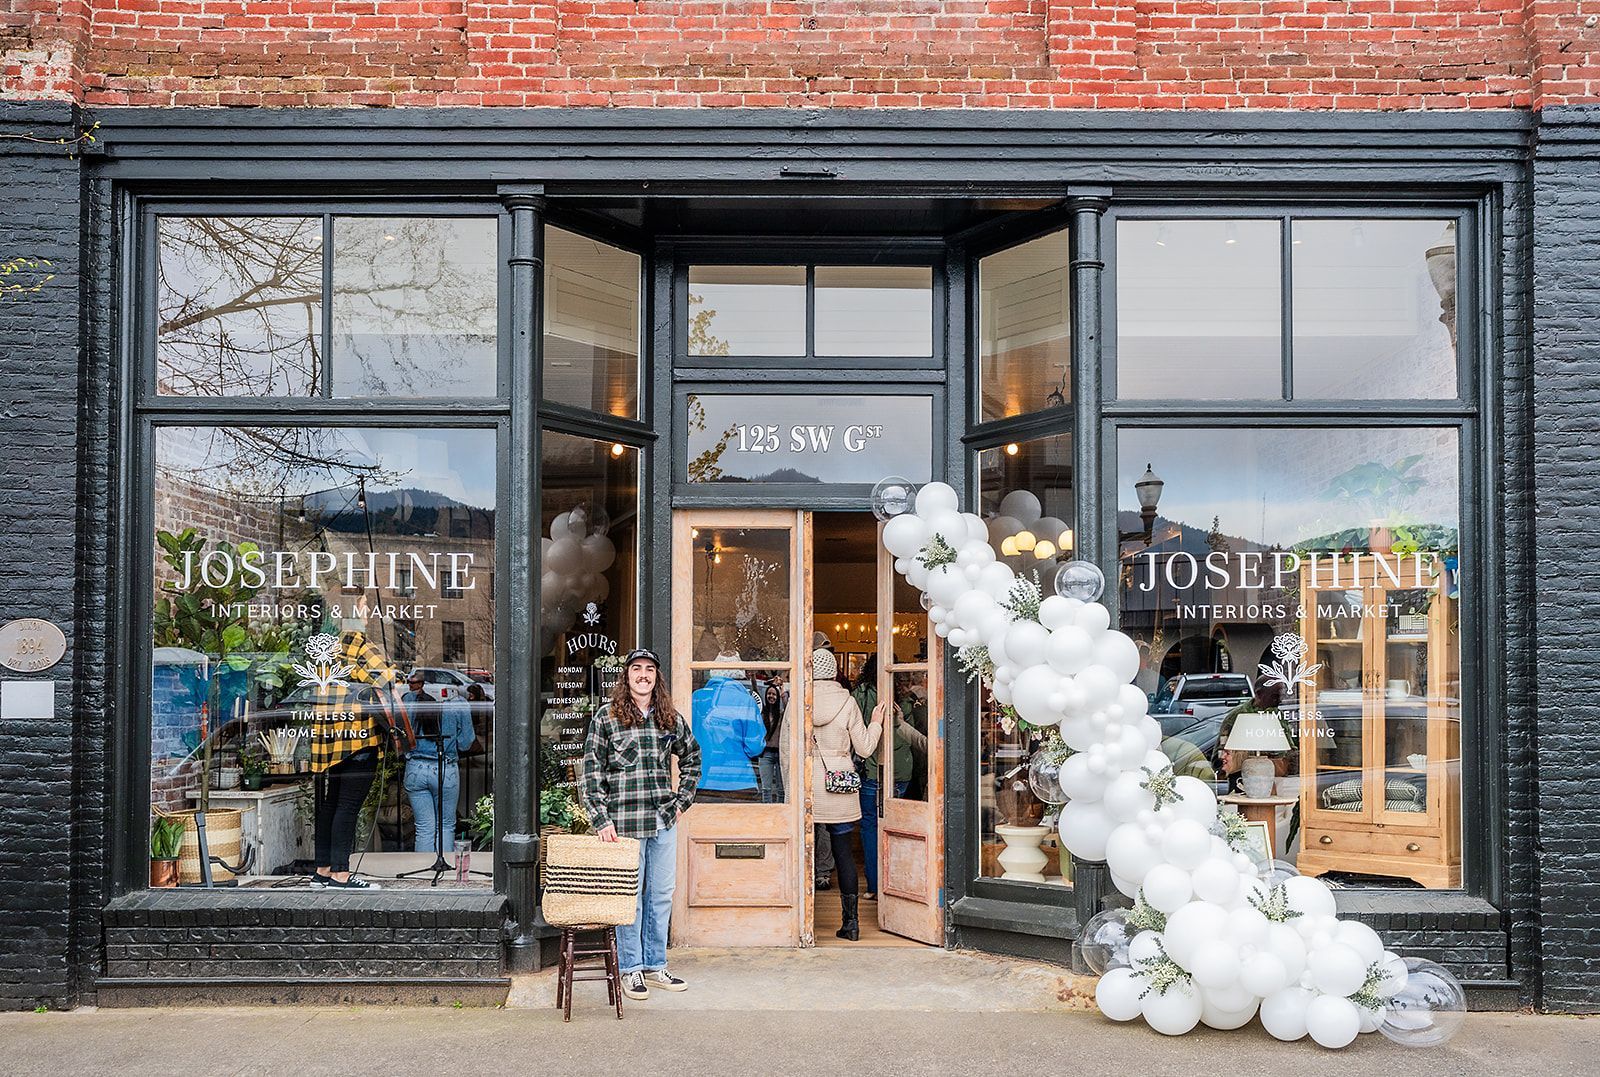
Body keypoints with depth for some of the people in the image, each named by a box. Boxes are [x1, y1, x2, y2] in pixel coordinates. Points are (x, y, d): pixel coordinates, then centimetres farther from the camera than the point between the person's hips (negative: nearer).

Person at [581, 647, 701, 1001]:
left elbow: (692, 758, 24)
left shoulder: (670, 718, 9)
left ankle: (655, 967, 22)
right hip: (625, 822, -4)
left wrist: (681, 800, 14)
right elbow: (592, 772, -5)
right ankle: (631, 969, 15)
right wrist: (602, 820, -11)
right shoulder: (607, 717, -3)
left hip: (664, 823, 4)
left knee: (662, 895, 10)